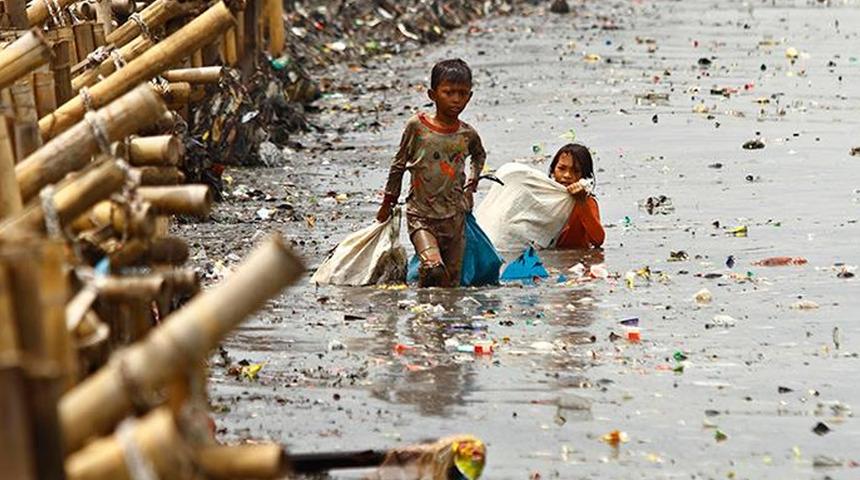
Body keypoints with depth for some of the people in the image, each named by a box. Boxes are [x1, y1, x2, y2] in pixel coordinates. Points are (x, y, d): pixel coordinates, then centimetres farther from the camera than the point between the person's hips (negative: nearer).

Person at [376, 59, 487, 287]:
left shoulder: (467, 134, 3)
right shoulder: (416, 126, -6)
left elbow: (479, 156, 28)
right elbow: (399, 165, 6)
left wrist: (471, 187, 17)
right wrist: (388, 202, 12)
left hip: (454, 217, 4)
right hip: (421, 216, -4)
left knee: (452, 281, 6)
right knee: (434, 270, -25)